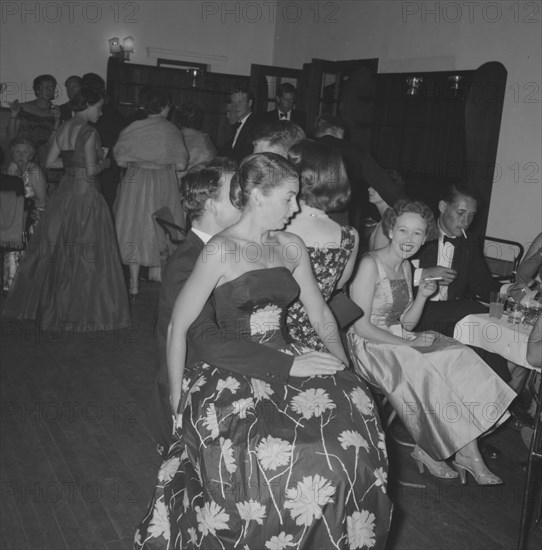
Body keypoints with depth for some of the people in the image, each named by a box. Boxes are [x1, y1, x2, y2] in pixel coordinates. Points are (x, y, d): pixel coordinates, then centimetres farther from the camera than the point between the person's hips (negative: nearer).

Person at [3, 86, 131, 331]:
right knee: (86, 253, 2)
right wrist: (102, 163, 2)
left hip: (64, 192, 8)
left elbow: (50, 161, 10)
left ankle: (44, 301, 28)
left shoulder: (63, 129, 8)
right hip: (85, 194, -8)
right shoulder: (89, 133, -14)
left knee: (57, 249, 17)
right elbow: (91, 171, -18)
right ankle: (81, 309, 9)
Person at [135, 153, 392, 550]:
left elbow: (321, 315, 17)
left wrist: (345, 368, 7)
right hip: (232, 373, -5)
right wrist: (176, 396, -2)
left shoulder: (292, 247, 11)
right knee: (269, 456, -30)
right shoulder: (220, 251, -9)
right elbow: (178, 327, -5)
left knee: (349, 414, -20)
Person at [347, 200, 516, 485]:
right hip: (369, 345, -8)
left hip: (399, 340, 8)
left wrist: (423, 296, -6)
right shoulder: (370, 264, -14)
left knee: (461, 359, -12)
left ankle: (468, 453, -14)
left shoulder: (405, 267, 11)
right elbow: (361, 326, -19)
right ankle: (425, 449, -5)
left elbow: (406, 324, 11)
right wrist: (406, 343, -17)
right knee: (423, 371, -29)